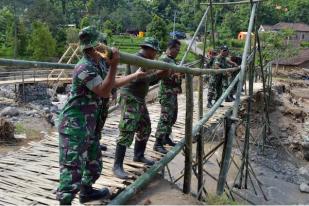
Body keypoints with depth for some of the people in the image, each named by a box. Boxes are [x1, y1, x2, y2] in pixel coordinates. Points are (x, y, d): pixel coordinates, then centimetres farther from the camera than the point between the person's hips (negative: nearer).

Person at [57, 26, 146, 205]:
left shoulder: (100, 63, 7)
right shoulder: (85, 68, -22)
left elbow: (112, 83, 22)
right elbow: (104, 91, -25)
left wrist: (135, 75, 28)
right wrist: (114, 65, -29)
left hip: (89, 123, 10)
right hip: (75, 123, -10)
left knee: (94, 159, 22)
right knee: (73, 165, -9)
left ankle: (86, 190, 40)